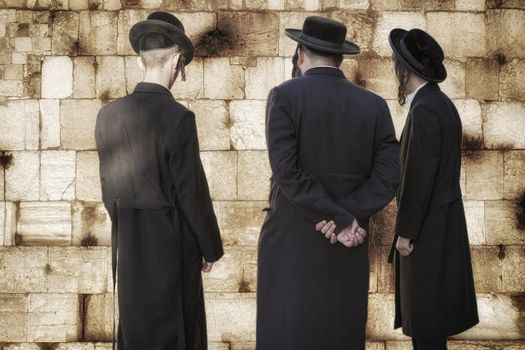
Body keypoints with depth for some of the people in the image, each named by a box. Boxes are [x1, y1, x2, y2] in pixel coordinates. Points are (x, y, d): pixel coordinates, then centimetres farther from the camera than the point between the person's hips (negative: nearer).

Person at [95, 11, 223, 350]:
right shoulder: (178, 117, -18)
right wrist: (211, 247, -2)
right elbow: (192, 193, -15)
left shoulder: (108, 114, -1)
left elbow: (109, 187, 7)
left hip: (128, 242, 6)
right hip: (173, 240, -5)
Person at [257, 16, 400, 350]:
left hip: (292, 240, -3)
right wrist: (345, 218, -11)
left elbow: (287, 172, -16)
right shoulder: (374, 105, 4)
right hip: (347, 249, 3)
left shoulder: (284, 96, -6)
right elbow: (388, 178, -5)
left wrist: (342, 222, -14)